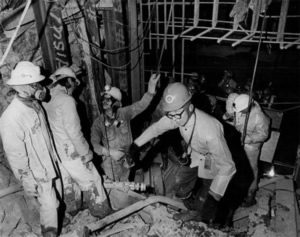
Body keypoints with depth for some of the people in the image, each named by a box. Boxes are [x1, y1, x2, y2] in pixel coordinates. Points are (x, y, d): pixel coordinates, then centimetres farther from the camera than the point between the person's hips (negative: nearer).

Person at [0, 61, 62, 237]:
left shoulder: (35, 104, -6)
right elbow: (16, 156, -23)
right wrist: (28, 182, -15)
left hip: (51, 164, 7)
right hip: (37, 173, -7)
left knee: (55, 200, 24)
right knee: (49, 205, 9)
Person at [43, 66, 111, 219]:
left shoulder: (45, 100, 0)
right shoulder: (66, 100, -22)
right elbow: (74, 132, -23)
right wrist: (86, 152, -12)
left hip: (55, 153, 8)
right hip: (71, 153, -7)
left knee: (67, 183, 25)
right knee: (91, 182, 10)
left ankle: (72, 209, 44)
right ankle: (102, 212, 25)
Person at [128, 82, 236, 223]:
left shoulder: (209, 130, -43)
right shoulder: (176, 116, -25)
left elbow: (227, 166, -36)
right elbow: (157, 127, -4)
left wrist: (214, 196, -43)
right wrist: (136, 144, 1)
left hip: (213, 162, -6)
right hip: (194, 155, 6)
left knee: (206, 206, 1)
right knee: (180, 186, 19)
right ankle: (193, 212, 48)